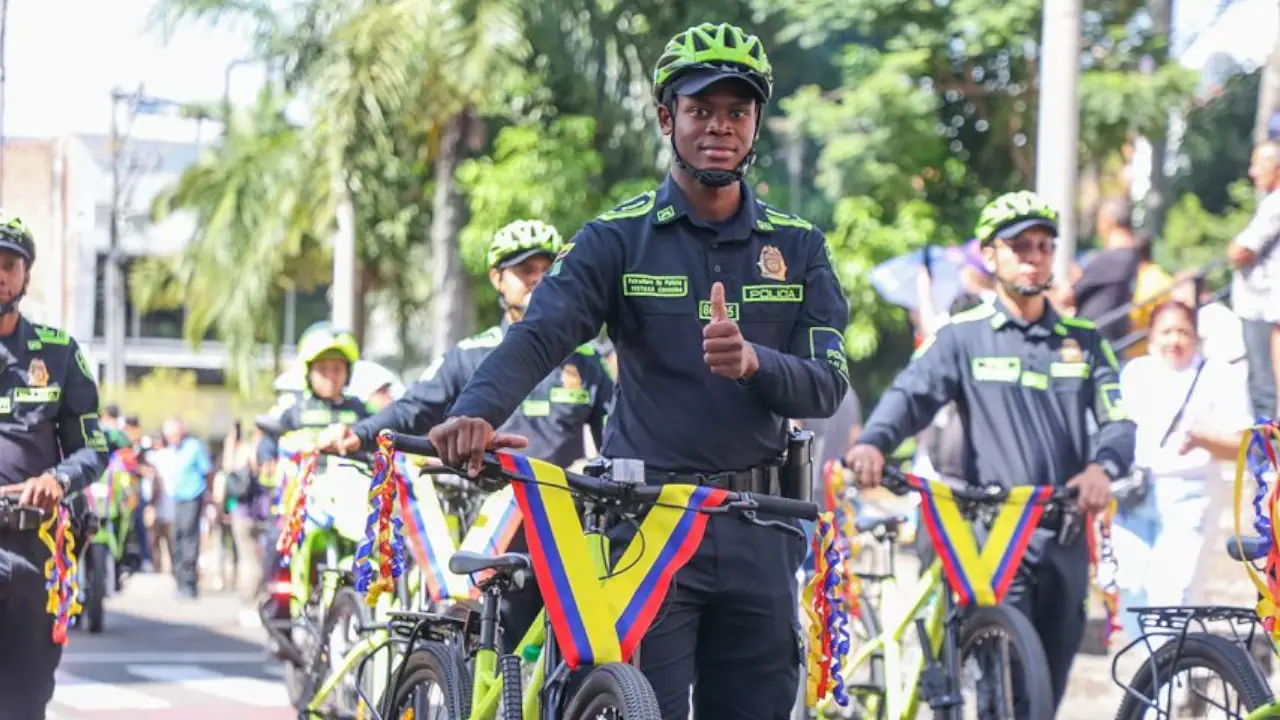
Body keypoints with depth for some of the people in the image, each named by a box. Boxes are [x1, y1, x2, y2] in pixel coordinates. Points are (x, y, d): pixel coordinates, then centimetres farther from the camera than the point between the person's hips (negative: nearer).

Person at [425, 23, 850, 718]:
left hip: (757, 533, 3)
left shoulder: (797, 247, 8)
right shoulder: (617, 239, 1)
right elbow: (538, 335, -14)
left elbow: (826, 387, -1)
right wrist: (477, 412, -35)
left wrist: (753, 362, -24)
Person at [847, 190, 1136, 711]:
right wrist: (873, 443, -30)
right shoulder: (964, 338, 5)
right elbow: (911, 394, -8)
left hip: (1066, 533, 4)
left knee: (1049, 687, 9)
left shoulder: (1083, 341, 14)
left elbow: (1118, 421, 6)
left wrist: (1103, 467, -17)